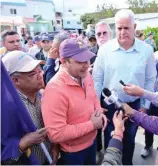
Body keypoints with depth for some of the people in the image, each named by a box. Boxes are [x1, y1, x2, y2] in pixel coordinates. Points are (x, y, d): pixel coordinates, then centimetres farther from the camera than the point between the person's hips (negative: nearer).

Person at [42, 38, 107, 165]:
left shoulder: (86, 75, -8)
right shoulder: (55, 90, -32)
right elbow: (56, 134, -31)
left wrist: (99, 112, -9)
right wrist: (92, 124, -24)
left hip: (91, 141, 7)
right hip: (72, 152, -6)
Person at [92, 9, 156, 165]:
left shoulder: (146, 50, -8)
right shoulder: (105, 49, -11)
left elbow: (150, 80, -1)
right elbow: (97, 79, -6)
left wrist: (145, 105, 0)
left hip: (134, 105, 1)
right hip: (109, 104, -1)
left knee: (129, 139, 22)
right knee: (109, 139, 19)